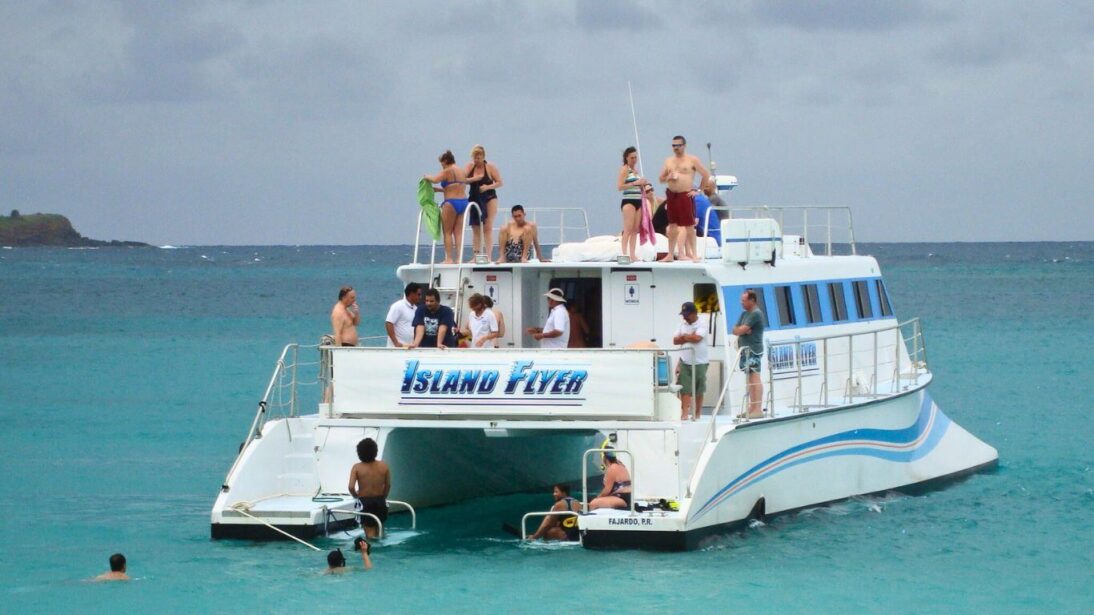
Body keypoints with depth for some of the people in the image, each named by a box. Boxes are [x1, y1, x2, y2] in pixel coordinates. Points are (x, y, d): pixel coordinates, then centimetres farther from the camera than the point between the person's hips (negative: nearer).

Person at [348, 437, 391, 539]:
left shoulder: (357, 468, -12)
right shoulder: (383, 466, -6)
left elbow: (351, 487, -18)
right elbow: (388, 485, 1)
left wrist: (356, 496, 3)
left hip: (365, 502, -3)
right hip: (380, 501, 3)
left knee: (370, 530, 5)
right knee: (379, 527, 22)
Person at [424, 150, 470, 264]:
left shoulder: (447, 171, -9)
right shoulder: (462, 172, 15)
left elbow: (435, 179, -24)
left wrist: (427, 177, -4)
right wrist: (439, 190, 21)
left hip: (451, 203, -7)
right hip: (463, 201, 7)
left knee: (447, 232, 1)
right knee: (458, 232, 9)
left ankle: (449, 259, -2)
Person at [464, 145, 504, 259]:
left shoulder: (490, 167, -6)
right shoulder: (470, 167, 3)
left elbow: (500, 183, -6)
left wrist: (488, 187, -20)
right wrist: (474, 179, -23)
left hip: (489, 198, -4)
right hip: (475, 199, 4)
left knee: (488, 227, -9)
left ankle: (488, 256, -11)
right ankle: (477, 255, 7)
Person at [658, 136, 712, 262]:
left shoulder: (692, 160, -1)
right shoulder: (669, 161, 14)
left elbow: (706, 175, -1)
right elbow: (661, 178, 17)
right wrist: (668, 177, -5)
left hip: (686, 195, -5)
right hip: (671, 195, 5)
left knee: (689, 226, -4)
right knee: (672, 225, 7)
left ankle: (692, 254, 1)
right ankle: (670, 254, 12)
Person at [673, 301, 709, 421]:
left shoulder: (701, 325, -8)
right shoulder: (682, 325, 8)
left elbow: (697, 338, -24)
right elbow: (675, 340, 2)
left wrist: (684, 336, -7)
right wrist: (690, 337, -10)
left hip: (699, 362, -4)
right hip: (685, 362, 4)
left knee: (698, 390, 6)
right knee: (685, 389, -4)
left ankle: (697, 414, 16)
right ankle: (684, 413, -6)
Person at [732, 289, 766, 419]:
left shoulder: (756, 314, -10)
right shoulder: (744, 314, 18)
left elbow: (742, 330, -16)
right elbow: (735, 330, 13)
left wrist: (739, 330, 5)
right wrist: (743, 330, -7)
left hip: (754, 350, -9)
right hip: (745, 350, 9)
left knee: (755, 378, -11)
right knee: (750, 379, 9)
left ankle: (758, 409, -14)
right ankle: (752, 408, 11)